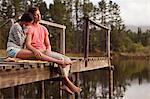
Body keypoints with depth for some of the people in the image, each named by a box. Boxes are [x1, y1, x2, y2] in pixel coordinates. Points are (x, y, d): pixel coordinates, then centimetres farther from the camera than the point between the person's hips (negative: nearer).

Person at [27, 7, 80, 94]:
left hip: (45, 51, 8)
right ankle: (68, 82, -19)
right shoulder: (30, 28, -1)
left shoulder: (44, 29, 21)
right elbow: (28, 44, -12)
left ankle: (65, 85, -18)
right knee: (60, 58, -26)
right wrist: (35, 50, -33)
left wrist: (48, 49, -4)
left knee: (67, 59, -9)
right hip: (38, 53, -8)